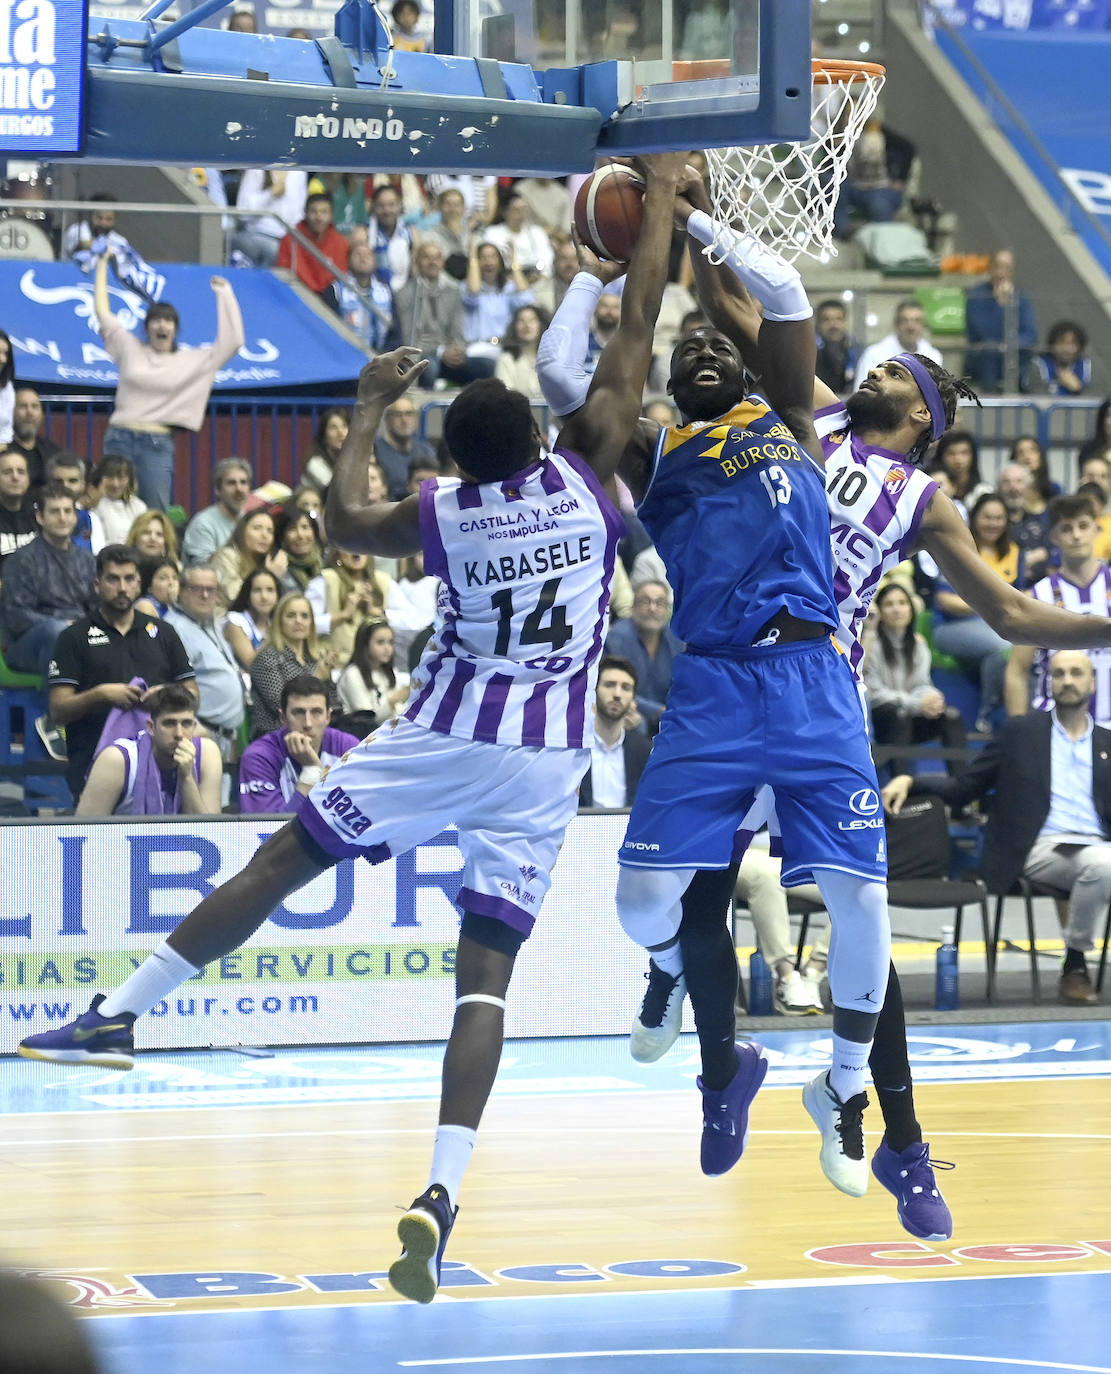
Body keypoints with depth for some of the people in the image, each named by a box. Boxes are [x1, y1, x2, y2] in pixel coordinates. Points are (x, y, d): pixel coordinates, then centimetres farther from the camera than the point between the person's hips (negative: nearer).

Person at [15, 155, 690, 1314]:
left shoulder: (442, 511, -3)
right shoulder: (585, 475, -5)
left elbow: (346, 521, 19)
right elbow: (636, 333, 1)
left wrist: (368, 409, 28)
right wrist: (660, 200, 9)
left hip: (441, 736, 0)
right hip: (543, 764, 0)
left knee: (280, 862, 12)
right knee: (484, 973, -5)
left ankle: (115, 1017, 13)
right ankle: (440, 1194, -20)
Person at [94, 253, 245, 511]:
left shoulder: (193, 361, 9)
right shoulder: (130, 349, 11)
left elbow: (233, 341, 5)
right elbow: (102, 313, 16)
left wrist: (224, 294, 7)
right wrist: (102, 266, 20)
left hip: (158, 445, -1)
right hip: (119, 439, 1)